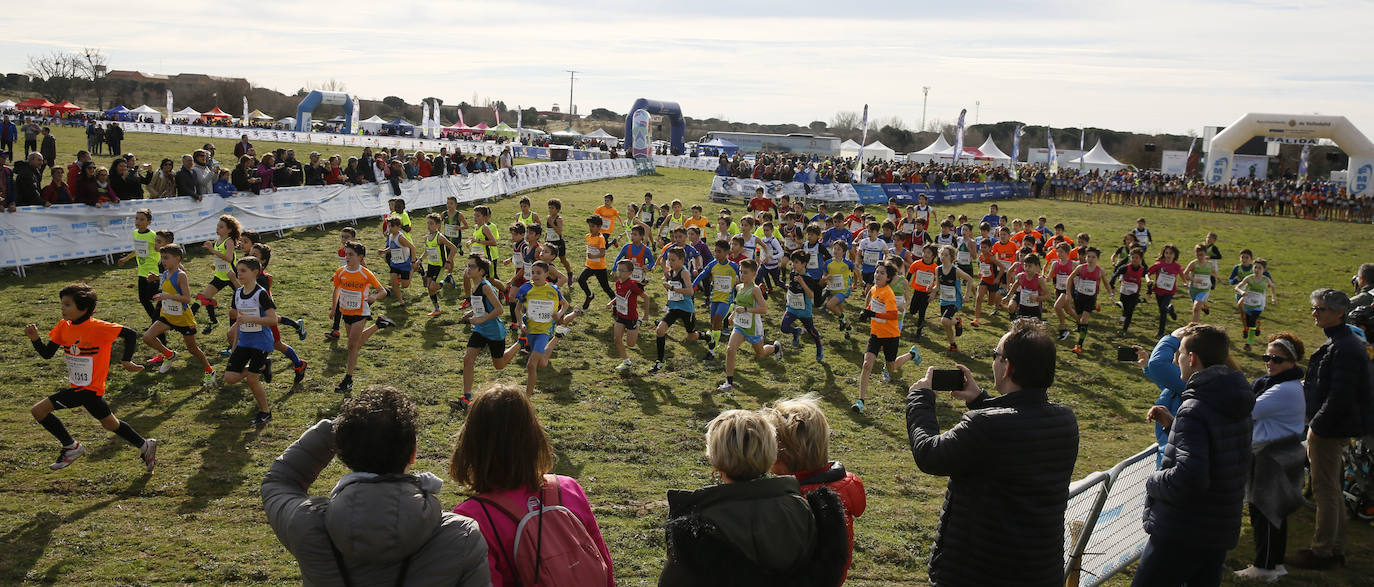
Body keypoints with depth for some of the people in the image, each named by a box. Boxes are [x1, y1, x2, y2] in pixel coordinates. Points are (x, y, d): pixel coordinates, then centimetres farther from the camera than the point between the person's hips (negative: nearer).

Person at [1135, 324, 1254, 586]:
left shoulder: (1194, 410, -22)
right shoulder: (1234, 406, 6)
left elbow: (1189, 478, -32)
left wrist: (1153, 481, -14)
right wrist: (1173, 424, 11)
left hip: (1181, 535, -9)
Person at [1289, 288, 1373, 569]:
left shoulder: (1344, 348, -21)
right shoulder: (1337, 341, 12)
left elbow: (1339, 396, -25)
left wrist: (1317, 426, -20)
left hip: (1330, 430, -11)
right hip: (1332, 428, 11)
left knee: (1325, 492, 0)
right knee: (1332, 491, 17)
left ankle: (1322, 552, 10)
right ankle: (1336, 549, 27)